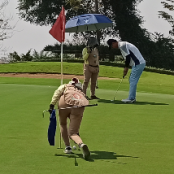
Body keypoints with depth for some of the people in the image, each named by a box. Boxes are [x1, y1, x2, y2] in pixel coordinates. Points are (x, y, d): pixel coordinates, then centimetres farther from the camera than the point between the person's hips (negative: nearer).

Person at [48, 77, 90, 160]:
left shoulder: (65, 86, 33)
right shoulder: (81, 93, 41)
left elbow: (57, 92, 7)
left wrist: (52, 104, -1)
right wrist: (77, 130, 47)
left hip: (66, 101, -2)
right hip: (79, 106, 2)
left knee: (63, 124, 26)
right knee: (72, 132, 5)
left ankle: (67, 147, 23)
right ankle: (81, 144, -26)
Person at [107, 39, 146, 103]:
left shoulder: (122, 45, -12)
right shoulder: (123, 44, 21)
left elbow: (128, 56, -18)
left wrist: (126, 67, -7)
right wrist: (126, 68, 19)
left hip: (138, 64, -10)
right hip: (140, 63, 10)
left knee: (133, 81, -6)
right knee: (132, 80, 15)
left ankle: (131, 98, -5)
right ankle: (132, 97, 18)